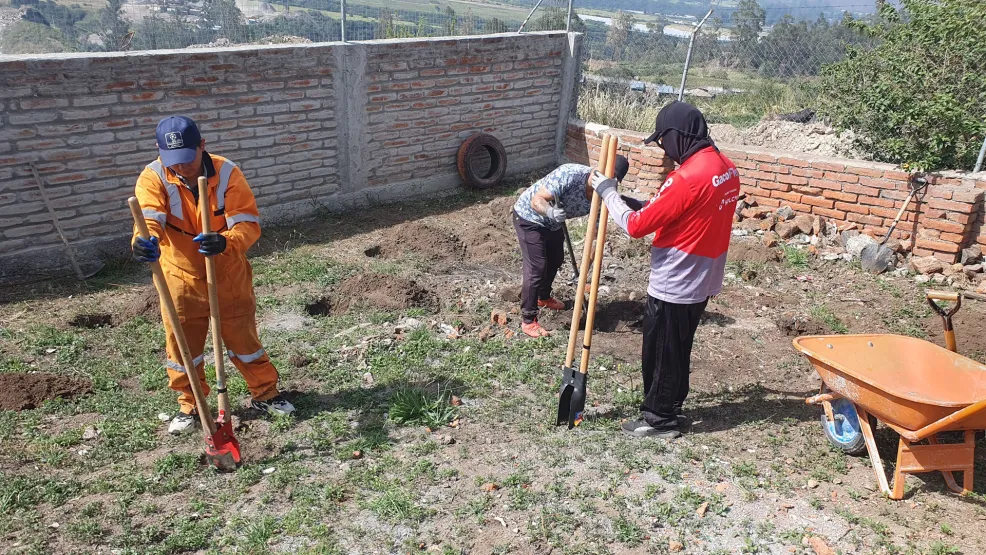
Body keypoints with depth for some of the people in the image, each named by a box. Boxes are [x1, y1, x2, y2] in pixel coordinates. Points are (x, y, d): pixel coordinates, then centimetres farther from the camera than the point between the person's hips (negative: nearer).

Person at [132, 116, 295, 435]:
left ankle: (265, 393, 33)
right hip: (181, 278, 1)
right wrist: (144, 241, -57)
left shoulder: (227, 173, -18)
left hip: (228, 275, -1)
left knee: (243, 337, 12)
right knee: (182, 346, 11)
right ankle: (190, 406, 33)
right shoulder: (153, 178, -16)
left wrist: (225, 241, -46)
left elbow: (249, 224, -24)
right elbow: (149, 218, -33)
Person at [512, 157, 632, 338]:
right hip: (529, 216, -8)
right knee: (537, 267, -11)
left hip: (552, 222, 8)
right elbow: (537, 200, -33)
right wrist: (551, 211, -54)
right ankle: (529, 321, 0)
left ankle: (544, 298, 48)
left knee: (555, 260, 22)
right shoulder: (570, 174, -33)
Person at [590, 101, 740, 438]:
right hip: (702, 280, 9)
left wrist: (608, 192, -9)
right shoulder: (727, 168, 4)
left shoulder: (688, 177, -26)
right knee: (677, 350, 22)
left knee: (660, 354, 8)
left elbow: (636, 225, -22)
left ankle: (659, 420, 21)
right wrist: (654, 204, 6)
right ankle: (670, 407, 36)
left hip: (674, 286, -9)